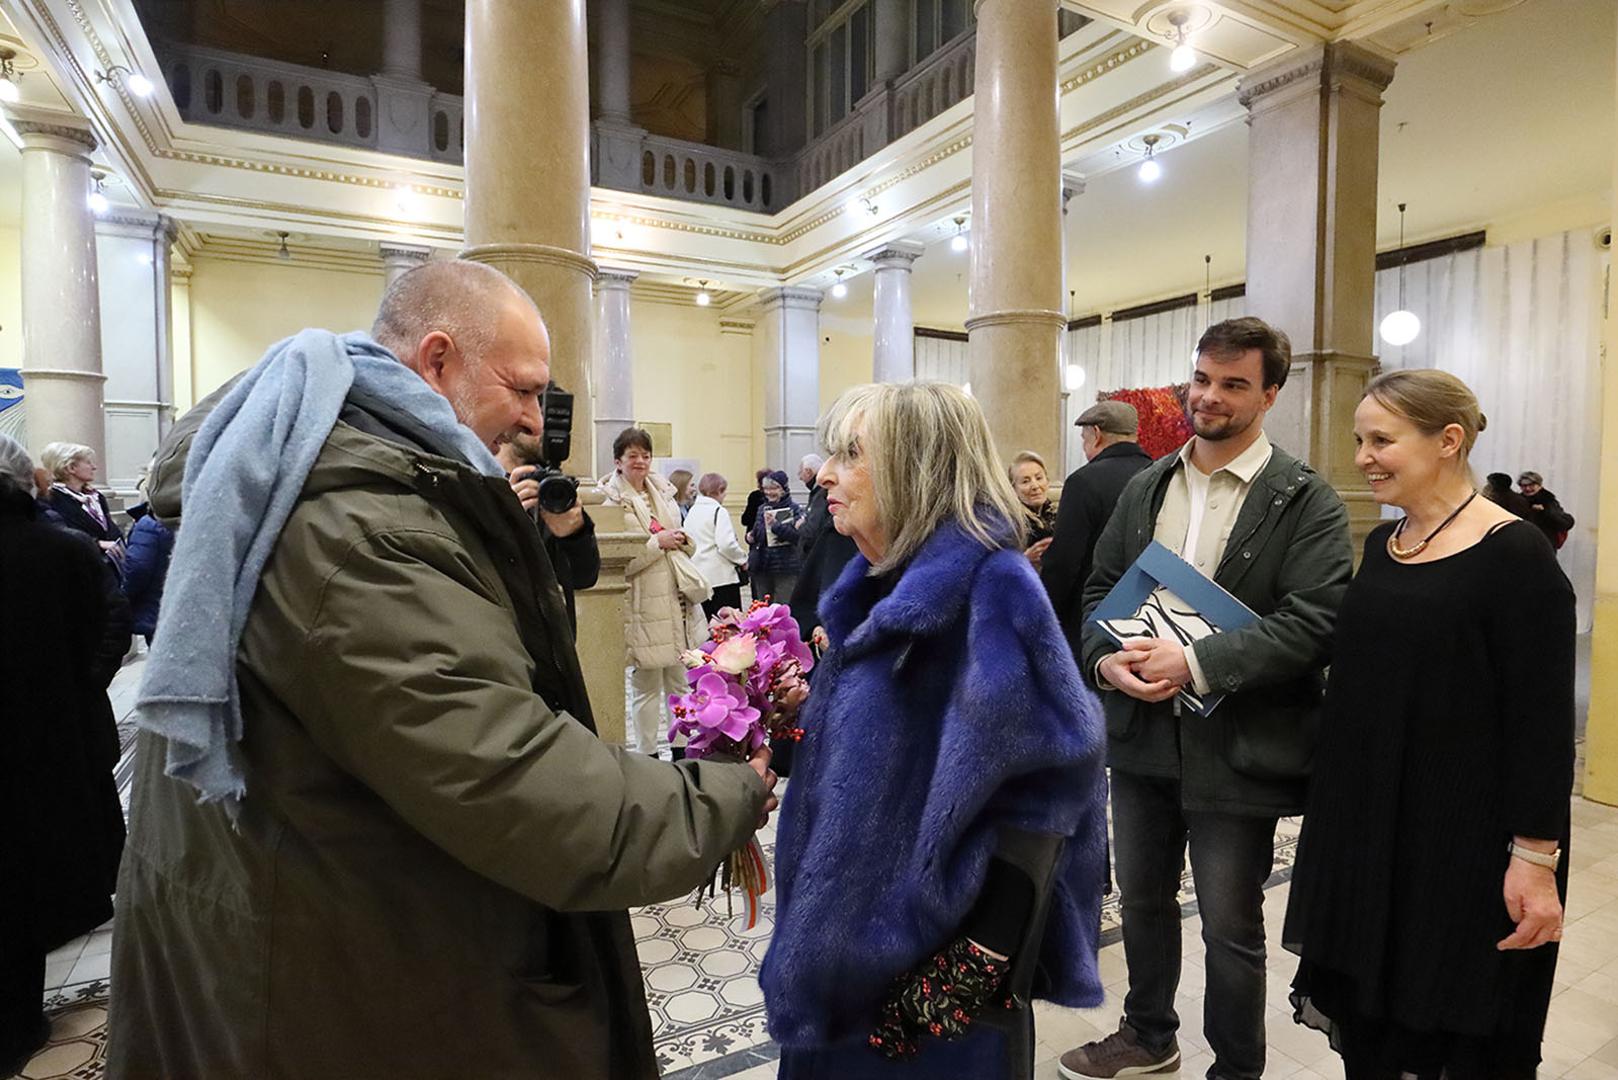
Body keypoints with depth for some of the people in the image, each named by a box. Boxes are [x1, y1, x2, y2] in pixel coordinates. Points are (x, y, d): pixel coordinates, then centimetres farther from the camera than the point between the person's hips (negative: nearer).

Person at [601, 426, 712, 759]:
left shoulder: (663, 494, 13)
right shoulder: (612, 501, -9)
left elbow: (688, 546, 22)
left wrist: (681, 538, 0)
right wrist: (657, 543, -17)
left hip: (677, 600, 7)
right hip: (643, 605, -6)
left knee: (679, 680, 15)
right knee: (646, 685, 4)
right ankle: (647, 754, 19)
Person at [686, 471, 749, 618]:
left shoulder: (691, 512, 9)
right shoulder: (719, 511, -10)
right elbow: (726, 544, -19)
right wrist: (743, 558, -3)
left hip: (697, 577, 7)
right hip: (721, 578, -7)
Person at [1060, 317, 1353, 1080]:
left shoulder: (1305, 501, -8)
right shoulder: (1144, 487, 7)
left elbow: (1312, 622, -18)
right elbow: (1099, 587, 8)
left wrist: (1195, 663, -25)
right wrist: (1106, 658, -11)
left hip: (1236, 747, -5)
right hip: (1140, 732, 5)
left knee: (1231, 928, 11)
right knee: (1141, 899, 21)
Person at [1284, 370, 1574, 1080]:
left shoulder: (1514, 554, -14)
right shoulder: (1381, 544, 6)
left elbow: (1543, 721, -15)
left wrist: (1535, 858, -16)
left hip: (1465, 843, -6)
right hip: (1364, 824, 6)